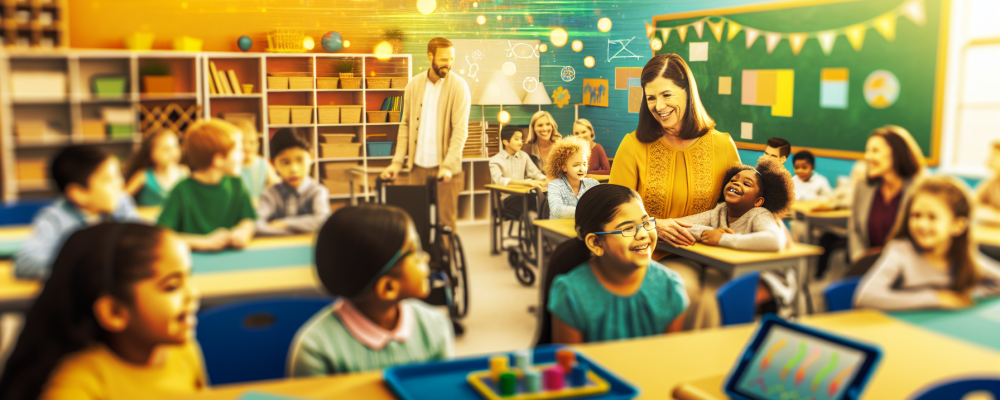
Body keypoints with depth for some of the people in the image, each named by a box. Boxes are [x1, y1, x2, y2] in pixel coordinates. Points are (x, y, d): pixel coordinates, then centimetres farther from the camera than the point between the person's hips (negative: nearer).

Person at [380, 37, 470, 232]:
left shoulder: (458, 86, -3)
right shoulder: (414, 85, 8)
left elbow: (460, 130, -10)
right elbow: (405, 125, 9)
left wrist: (448, 165, -20)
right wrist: (397, 162, 1)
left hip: (445, 167, -3)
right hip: (417, 165, 3)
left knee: (446, 220, -1)